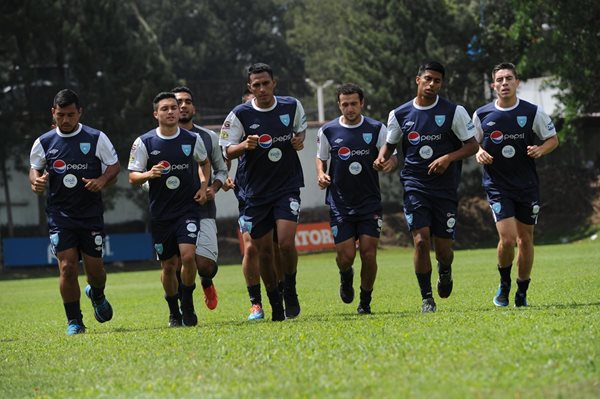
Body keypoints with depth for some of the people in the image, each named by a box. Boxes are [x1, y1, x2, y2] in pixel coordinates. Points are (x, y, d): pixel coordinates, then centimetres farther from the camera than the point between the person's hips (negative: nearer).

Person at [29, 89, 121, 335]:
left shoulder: (96, 139, -2)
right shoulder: (44, 143, 3)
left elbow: (114, 166, 5)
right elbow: (35, 168, 15)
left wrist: (102, 180, -15)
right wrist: (36, 181, -8)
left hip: (91, 214, 0)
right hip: (59, 215, 0)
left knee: (94, 268, 4)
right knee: (67, 267, -11)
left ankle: (97, 295, 40)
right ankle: (74, 321, 1)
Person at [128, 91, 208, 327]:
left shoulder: (192, 139, 0)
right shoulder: (144, 142, -5)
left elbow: (203, 161, 22)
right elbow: (132, 177, -2)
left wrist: (203, 185, 8)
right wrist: (150, 174, -21)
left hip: (188, 208, 0)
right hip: (160, 213, 0)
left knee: (188, 256, -19)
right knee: (168, 265, 6)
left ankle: (187, 305, 1)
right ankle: (174, 312, 25)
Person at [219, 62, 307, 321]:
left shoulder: (292, 106, 1)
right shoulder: (240, 115, -7)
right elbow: (227, 151, -5)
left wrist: (299, 140, -2)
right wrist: (245, 145, -25)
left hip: (288, 185, 0)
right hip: (255, 190, 0)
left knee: (286, 242, -17)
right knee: (262, 250, 3)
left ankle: (290, 292, 5)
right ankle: (275, 304, 17)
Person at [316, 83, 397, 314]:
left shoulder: (376, 129, 0)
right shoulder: (328, 131, 2)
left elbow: (392, 156, 5)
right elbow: (321, 158, 17)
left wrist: (391, 162, -18)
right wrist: (321, 174, -4)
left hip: (370, 202, 0)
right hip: (340, 204, 0)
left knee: (368, 254, -7)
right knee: (346, 255, -7)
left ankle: (365, 302, 12)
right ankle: (345, 277, 30)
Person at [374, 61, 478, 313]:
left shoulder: (454, 112, -2)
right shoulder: (400, 115, 4)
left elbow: (472, 145, 0)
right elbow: (389, 144, 17)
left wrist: (448, 158, -16)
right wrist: (381, 158, -5)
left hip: (446, 188, 0)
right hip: (415, 186, 1)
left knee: (443, 247, 1)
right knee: (421, 241, -14)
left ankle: (445, 271, 38)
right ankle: (427, 298, -2)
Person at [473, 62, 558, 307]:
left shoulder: (533, 112, -2)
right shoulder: (481, 115, -1)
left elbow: (553, 140, 7)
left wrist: (540, 150, -14)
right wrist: (479, 153, -10)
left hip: (527, 185, 1)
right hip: (497, 186, -1)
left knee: (525, 239, 6)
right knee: (507, 238, -15)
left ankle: (522, 293, 22)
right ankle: (504, 284, 12)